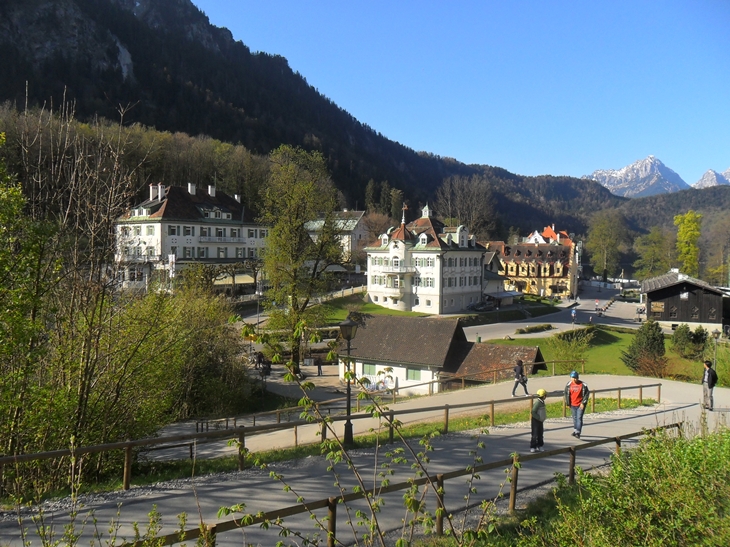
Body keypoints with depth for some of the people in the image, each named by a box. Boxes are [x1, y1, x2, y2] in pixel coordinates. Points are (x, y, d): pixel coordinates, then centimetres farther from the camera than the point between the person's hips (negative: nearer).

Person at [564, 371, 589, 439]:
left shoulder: (583, 385, -12)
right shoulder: (569, 384, -3)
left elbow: (586, 394, -7)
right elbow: (566, 394, 6)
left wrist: (583, 403, -11)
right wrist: (567, 403, 7)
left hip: (580, 405, -4)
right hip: (573, 404, 4)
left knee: (579, 418, -10)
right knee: (574, 418, 15)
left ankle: (578, 432, -11)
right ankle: (575, 430, 30)